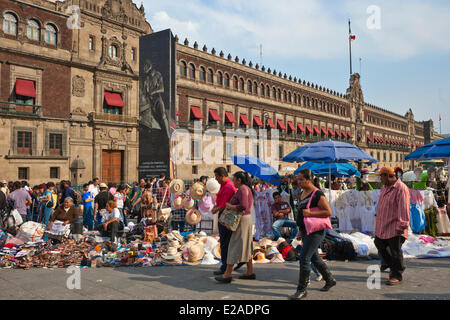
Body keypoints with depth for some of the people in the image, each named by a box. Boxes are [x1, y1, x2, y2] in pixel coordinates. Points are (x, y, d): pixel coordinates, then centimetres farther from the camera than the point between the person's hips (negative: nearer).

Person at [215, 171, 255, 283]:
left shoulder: (242, 189, -18)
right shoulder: (247, 188, 14)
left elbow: (243, 206, -30)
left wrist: (230, 207, -17)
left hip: (242, 221, -10)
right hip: (247, 219, 10)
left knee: (234, 246, -6)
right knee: (245, 246, 13)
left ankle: (227, 274, -2)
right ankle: (250, 272, 18)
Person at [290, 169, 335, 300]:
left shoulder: (317, 194, -16)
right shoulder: (302, 193, 11)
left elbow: (328, 211, -19)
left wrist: (310, 213, -24)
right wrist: (301, 229, 22)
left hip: (315, 231, -9)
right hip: (305, 231, 9)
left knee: (304, 258, -8)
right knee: (314, 257, 18)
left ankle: (302, 289, 3)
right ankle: (330, 280, 36)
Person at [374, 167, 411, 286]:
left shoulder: (401, 189, -19)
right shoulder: (385, 187, 10)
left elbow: (403, 209, -23)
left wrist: (402, 226, -26)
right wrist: (379, 221, 24)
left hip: (394, 227, -9)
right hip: (382, 226, 9)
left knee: (395, 251, 0)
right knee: (379, 245, 17)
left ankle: (397, 275, 15)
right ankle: (393, 267, 35)